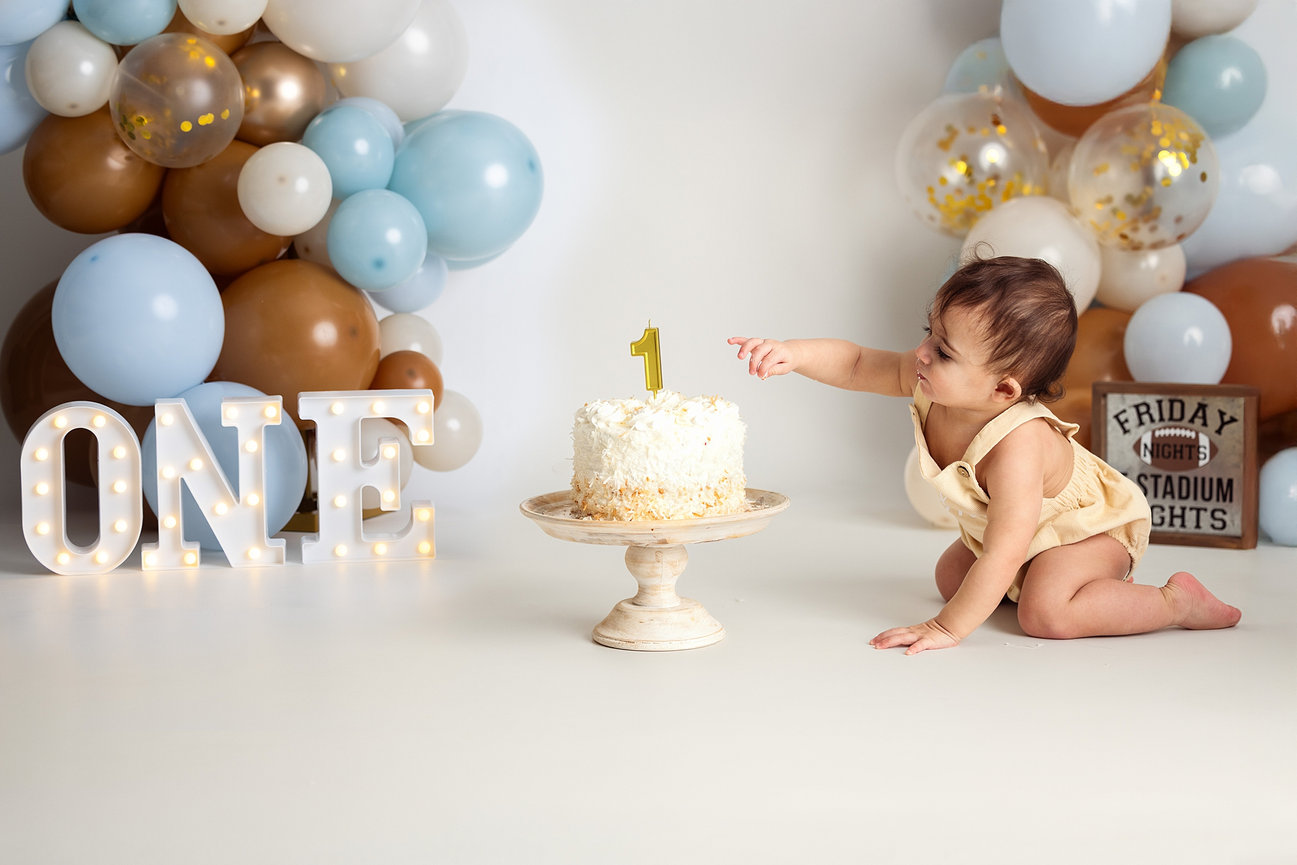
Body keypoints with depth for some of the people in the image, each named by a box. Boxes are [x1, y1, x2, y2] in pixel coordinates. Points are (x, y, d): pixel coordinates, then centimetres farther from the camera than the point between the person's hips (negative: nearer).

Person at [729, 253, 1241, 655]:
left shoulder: (1017, 446, -44)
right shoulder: (929, 382, -23)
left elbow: (1004, 553, -44)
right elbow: (857, 365, -8)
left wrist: (948, 629, -40)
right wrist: (793, 354, -25)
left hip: (1090, 524, -9)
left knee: (1045, 613, -29)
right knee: (950, 578, 15)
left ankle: (1176, 601, -8)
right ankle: (1098, 584, 23)